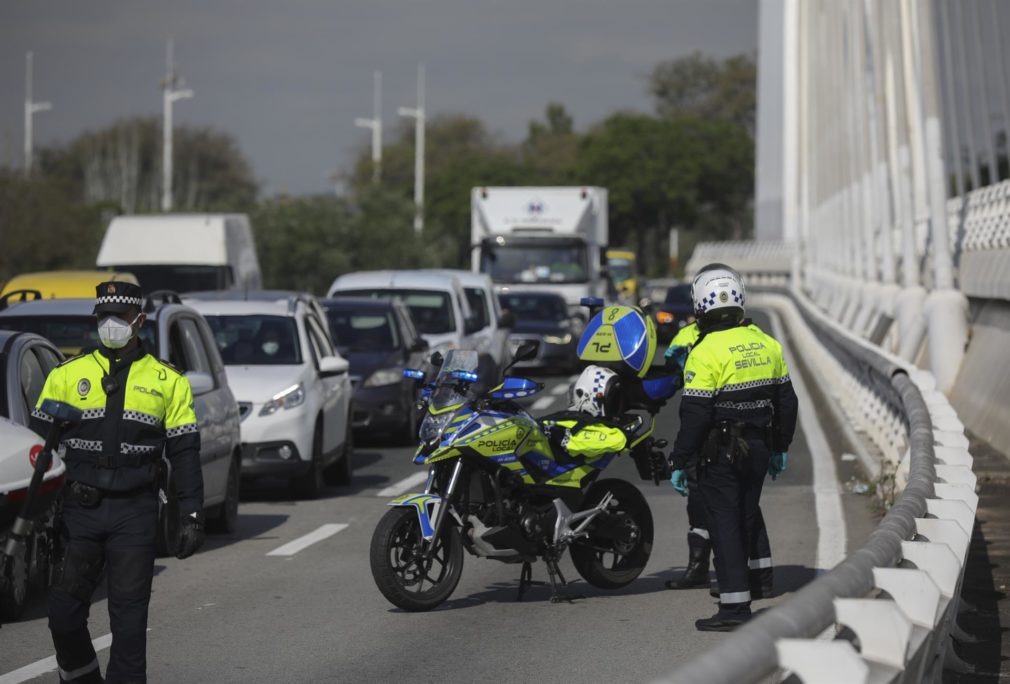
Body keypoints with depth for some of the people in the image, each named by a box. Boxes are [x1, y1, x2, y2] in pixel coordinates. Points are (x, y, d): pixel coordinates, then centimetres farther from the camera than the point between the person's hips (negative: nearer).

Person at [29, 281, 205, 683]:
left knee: (129, 617, -2)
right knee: (64, 612, -3)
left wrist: (191, 517, -1)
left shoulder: (167, 382, 7)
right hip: (79, 512, 1)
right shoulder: (67, 375, 8)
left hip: (135, 514, -1)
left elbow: (185, 454, 6)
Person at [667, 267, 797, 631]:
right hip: (758, 449, 7)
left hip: (720, 454, -6)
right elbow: (786, 400, 13)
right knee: (746, 521, 16)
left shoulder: (706, 352, -16)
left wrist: (680, 462, -10)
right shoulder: (766, 344, 5)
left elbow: (694, 415, -17)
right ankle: (736, 588, 26)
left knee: (724, 525, -4)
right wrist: (780, 448, 23)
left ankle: (734, 605, -7)